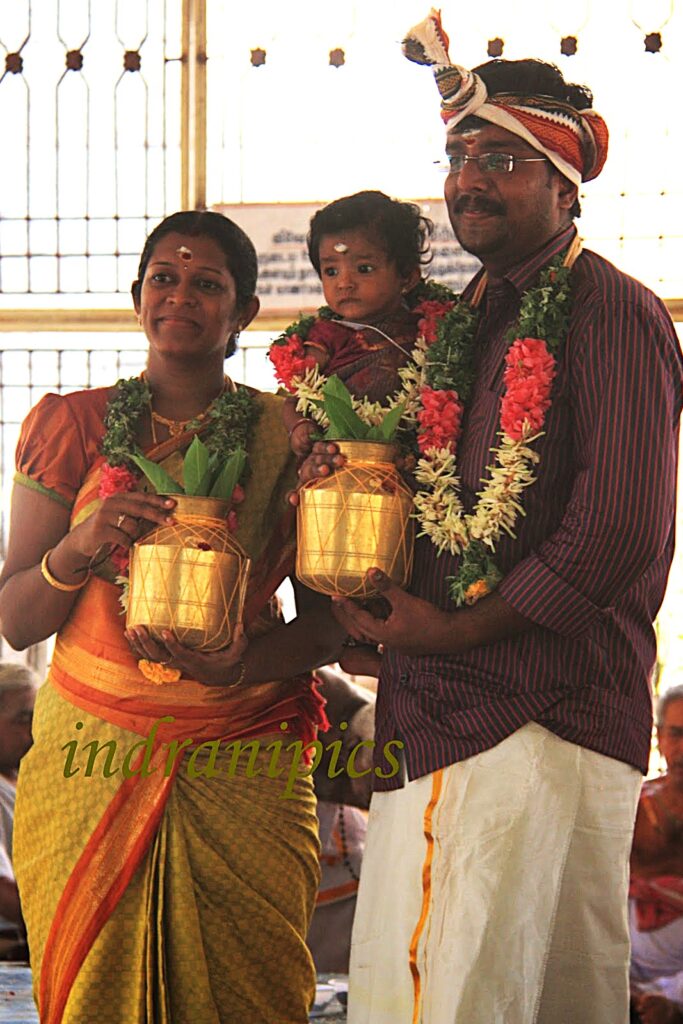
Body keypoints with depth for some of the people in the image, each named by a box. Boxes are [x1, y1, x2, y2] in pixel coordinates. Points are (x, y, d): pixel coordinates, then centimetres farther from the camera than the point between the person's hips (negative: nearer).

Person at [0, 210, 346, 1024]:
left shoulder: (287, 434, 6)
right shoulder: (71, 424, 7)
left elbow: (327, 618, 5)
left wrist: (247, 663, -14)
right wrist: (77, 550, -15)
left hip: (244, 770, 0)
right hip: (92, 765, 0)